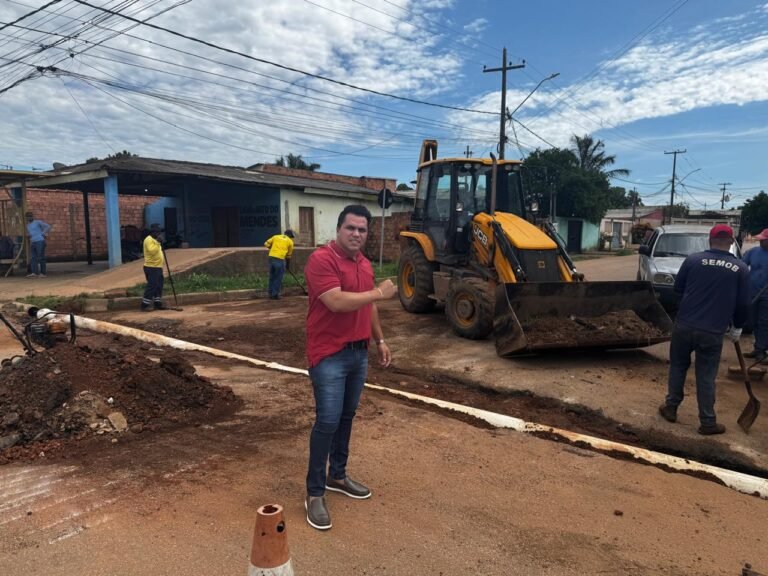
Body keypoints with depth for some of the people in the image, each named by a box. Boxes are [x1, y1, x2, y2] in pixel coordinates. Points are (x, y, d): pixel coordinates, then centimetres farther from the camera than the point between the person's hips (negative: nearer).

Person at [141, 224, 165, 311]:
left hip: (158, 267, 10)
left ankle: (157, 304, 18)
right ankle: (144, 305, -6)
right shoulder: (149, 239, -13)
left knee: (159, 286, 11)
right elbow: (152, 251, -28)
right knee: (151, 286, -11)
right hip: (151, 267, -10)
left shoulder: (155, 240, 18)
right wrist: (158, 243, -25)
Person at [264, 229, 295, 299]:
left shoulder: (276, 236, 17)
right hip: (280, 259, -4)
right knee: (278, 278, 5)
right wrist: (288, 265, 26)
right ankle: (275, 294, 6)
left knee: (272, 277, 16)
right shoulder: (290, 241, 11)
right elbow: (289, 255, 15)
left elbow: (266, 244, 13)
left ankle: (271, 293, 22)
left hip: (271, 257, 4)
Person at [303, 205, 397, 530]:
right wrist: (379, 292, -17)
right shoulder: (321, 259, -15)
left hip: (359, 352, 8)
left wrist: (380, 340, 20)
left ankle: (338, 476, 31)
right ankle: (314, 493, 7)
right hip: (329, 355, -8)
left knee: (347, 417, 16)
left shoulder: (364, 263, 12)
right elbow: (337, 302, -26)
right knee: (327, 421, -6)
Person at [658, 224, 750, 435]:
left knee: (678, 367, 18)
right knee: (706, 377, 9)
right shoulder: (741, 268, 0)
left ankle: (670, 408, 25)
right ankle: (708, 422, 16)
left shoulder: (693, 259, -3)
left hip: (685, 325, 0)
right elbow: (743, 303, 4)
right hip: (713, 332, 0)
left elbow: (677, 288, 8)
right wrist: (737, 327, 18)